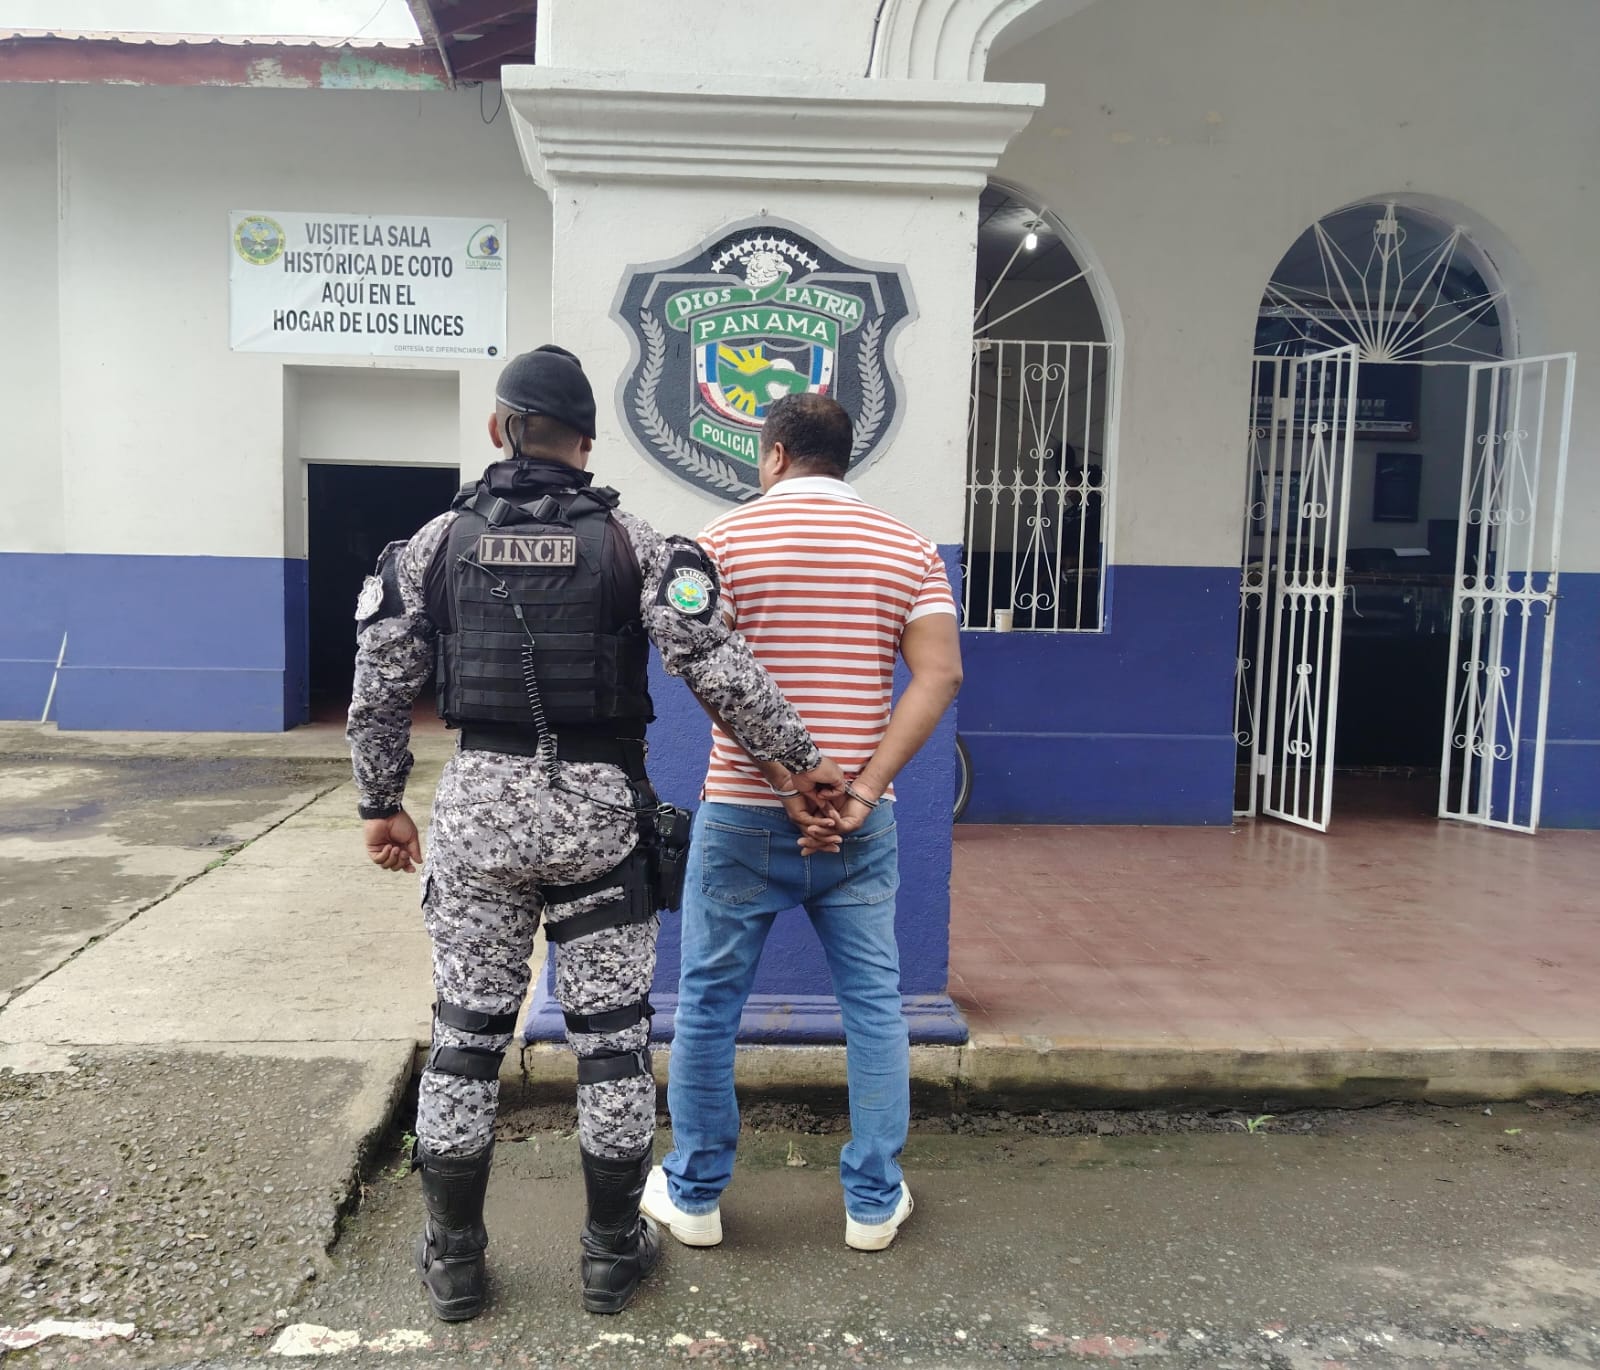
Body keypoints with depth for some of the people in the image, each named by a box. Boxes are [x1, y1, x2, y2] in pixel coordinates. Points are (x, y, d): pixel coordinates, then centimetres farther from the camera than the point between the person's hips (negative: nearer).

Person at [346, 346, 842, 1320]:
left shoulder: (438, 543, 3)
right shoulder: (632, 544, -4)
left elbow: (381, 691, 6)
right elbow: (717, 665, -10)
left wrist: (382, 803, 17)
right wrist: (801, 757, -1)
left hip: (481, 804, 2)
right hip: (600, 810, -1)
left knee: (467, 1032, 12)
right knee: (613, 1035, 10)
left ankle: (454, 1258, 24)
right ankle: (614, 1253, 22)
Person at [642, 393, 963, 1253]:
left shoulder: (725, 541, -1)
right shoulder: (907, 549, 5)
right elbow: (939, 675, -7)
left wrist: (786, 786, -14)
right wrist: (861, 792, -11)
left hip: (743, 817, -1)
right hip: (860, 825, 2)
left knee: (707, 1005, 12)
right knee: (872, 1005, 14)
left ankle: (694, 1195, 26)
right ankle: (874, 1201, 23)